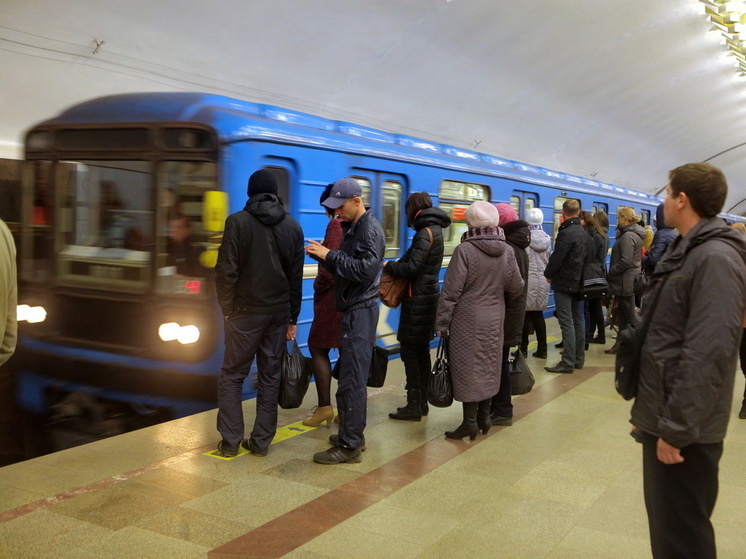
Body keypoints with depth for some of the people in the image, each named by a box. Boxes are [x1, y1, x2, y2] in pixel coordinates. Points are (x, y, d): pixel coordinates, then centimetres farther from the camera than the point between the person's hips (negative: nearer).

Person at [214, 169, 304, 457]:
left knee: (232, 376, 7)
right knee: (270, 377, 9)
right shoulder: (293, 226, 6)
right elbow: (296, 276, 7)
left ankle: (230, 441, 6)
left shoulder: (238, 221, -6)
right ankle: (261, 441, 11)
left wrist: (227, 308, 0)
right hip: (279, 313, 4)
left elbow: (226, 271, -10)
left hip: (246, 311, -3)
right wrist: (292, 318, 12)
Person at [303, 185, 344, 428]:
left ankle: (325, 406, -1)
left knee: (318, 348, 1)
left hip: (334, 297, -8)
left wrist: (318, 287, -4)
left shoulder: (336, 225, -13)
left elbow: (330, 264, -18)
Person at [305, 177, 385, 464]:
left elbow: (365, 269, -26)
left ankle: (350, 446, -2)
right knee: (352, 376, 16)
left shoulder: (369, 229, -14)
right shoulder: (354, 227, 16)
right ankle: (352, 434, 26)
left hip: (360, 311, -10)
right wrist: (326, 255, 1)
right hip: (354, 309, 10)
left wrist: (330, 255, -21)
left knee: (351, 380, -7)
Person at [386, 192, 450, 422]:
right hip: (429, 295, 10)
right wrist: (397, 266, 1)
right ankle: (422, 402, 21)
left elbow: (412, 267, -20)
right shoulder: (435, 230, 14)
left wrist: (389, 266, -5)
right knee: (421, 350, 14)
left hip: (418, 298, -10)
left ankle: (414, 405, -2)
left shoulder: (425, 232, -15)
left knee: (410, 350, -4)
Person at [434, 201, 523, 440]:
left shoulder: (465, 250, -15)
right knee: (489, 367, 14)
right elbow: (516, 288, 5)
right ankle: (484, 418, 23)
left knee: (468, 368, 2)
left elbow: (451, 291, -15)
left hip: (468, 320, -5)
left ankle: (470, 422, 8)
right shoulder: (507, 251, -1)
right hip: (494, 320, 5)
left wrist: (442, 322, -9)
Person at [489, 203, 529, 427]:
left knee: (499, 362, 0)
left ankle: (502, 410, 7)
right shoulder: (519, 247, 13)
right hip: (514, 313, 10)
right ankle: (499, 406, 24)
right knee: (501, 361, 16)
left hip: (503, 314, -10)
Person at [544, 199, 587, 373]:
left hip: (564, 282, -9)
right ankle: (578, 359, 19)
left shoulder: (566, 233, -18)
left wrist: (548, 274, -1)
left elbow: (557, 257, -18)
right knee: (577, 320, 13)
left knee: (566, 322, -8)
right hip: (577, 281, 9)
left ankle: (568, 362, -7)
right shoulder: (583, 232, 10)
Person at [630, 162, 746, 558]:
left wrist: (677, 428, -24)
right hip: (663, 415, 10)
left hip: (684, 427, -10)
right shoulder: (686, 252, 13)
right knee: (666, 522, 21)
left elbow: (707, 354, -27)